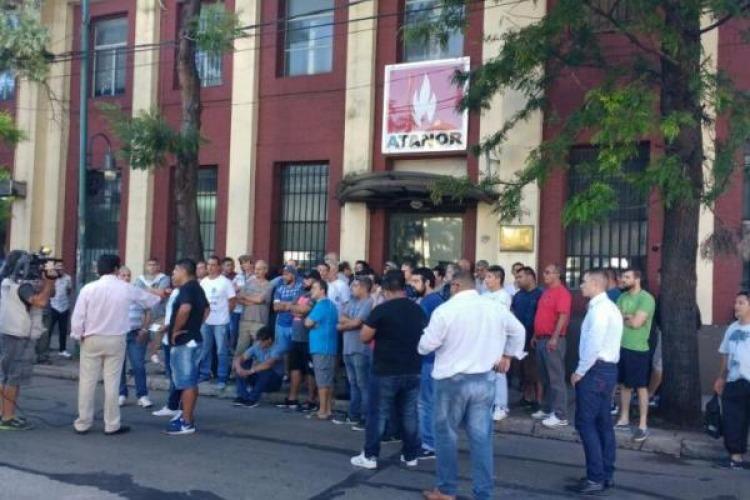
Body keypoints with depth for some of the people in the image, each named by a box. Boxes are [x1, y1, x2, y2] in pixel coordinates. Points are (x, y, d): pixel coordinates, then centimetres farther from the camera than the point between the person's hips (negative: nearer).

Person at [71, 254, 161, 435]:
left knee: (87, 382, 8)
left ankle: (83, 423, 15)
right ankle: (112, 425, 10)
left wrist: (78, 335, 9)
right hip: (116, 340, 0)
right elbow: (148, 299, 16)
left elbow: (78, 316, -8)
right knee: (112, 382, 4)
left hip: (92, 340, 0)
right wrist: (159, 296, 37)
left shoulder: (89, 288, -8)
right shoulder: (126, 289, -3)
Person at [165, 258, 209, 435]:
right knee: (190, 382, 15)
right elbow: (206, 309, 29)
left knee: (186, 383, -6)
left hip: (183, 342, -10)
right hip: (193, 339, 10)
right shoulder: (197, 288, 15)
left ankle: (187, 423, -2)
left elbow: (185, 308, -34)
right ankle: (188, 417, 23)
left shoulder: (186, 288, -15)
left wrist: (176, 330, -21)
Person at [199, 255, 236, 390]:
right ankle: (204, 373, 27)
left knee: (222, 351, -1)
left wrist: (223, 312, 0)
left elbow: (232, 301, -6)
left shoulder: (225, 282, -7)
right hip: (205, 321, 5)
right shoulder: (203, 281, 9)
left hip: (220, 322, -5)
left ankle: (222, 378, 4)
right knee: (204, 349, 13)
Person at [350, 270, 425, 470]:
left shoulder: (381, 309, -13)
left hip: (386, 371, -5)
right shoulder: (418, 310, 4)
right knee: (409, 414, 12)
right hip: (412, 370, 5)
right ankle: (411, 455, 18)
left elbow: (364, 337, -6)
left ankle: (370, 456, 9)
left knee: (377, 414, 4)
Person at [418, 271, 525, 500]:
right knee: (481, 437, 7)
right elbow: (518, 331, 18)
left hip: (452, 380, -4)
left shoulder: (445, 310, -12)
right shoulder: (496, 308, 4)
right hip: (485, 380, 4)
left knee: (447, 434, 11)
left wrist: (425, 339, 12)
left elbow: (426, 346, -9)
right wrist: (507, 356, 25)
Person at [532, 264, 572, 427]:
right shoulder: (546, 292, 18)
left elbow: (563, 316, -20)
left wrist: (554, 338, -25)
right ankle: (546, 409, 23)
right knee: (545, 378, 14)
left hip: (553, 340, -9)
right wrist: (535, 336, 20)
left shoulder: (562, 292, -12)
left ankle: (560, 415, -4)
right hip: (541, 339, 9)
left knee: (556, 378, -7)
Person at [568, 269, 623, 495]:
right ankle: (606, 475, 19)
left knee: (585, 423, -6)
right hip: (607, 368, 10)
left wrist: (579, 372, -13)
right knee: (603, 423, 13)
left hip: (596, 370, -10)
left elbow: (594, 345, -22)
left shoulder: (599, 309, -16)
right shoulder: (609, 307, 16)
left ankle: (596, 478, -4)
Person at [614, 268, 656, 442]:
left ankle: (643, 426, 7)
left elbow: (636, 323, -21)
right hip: (621, 347, 7)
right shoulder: (623, 297, 10)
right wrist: (629, 317, -11)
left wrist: (623, 316, -3)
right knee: (624, 384, 14)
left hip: (638, 349, -7)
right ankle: (624, 419, 25)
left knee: (641, 387, 1)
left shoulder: (646, 298, -14)